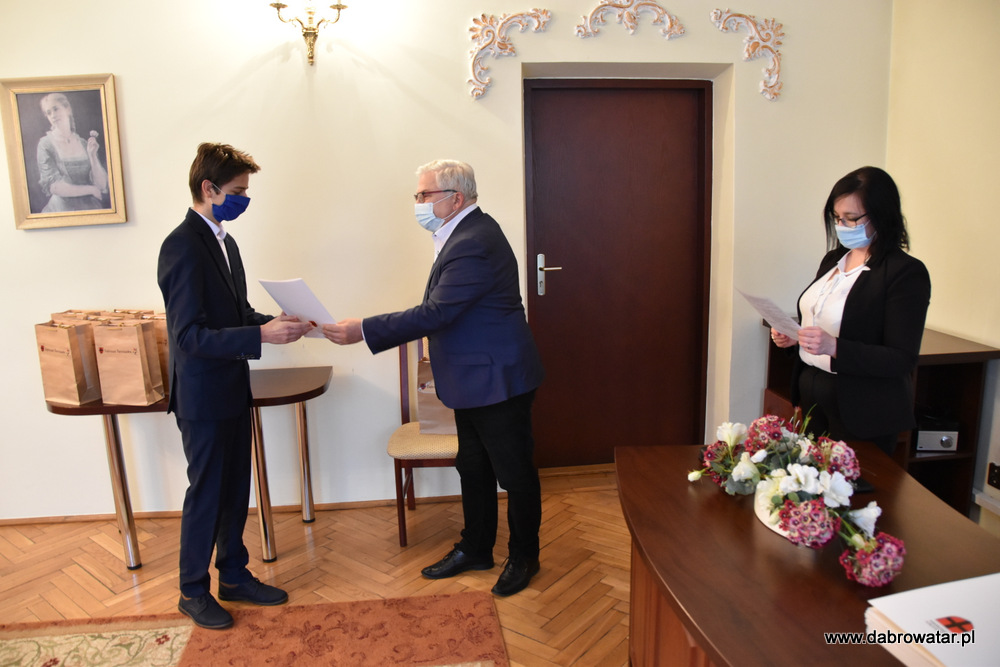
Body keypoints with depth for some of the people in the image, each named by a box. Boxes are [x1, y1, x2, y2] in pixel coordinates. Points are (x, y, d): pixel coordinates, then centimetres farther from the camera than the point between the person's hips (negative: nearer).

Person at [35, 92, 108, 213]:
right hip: (61, 210, -3)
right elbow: (53, 187, -6)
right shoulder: (46, 145, 0)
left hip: (91, 208, 3)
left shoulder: (84, 144, 8)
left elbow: (101, 185, 2)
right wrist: (91, 190, -1)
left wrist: (92, 155, -8)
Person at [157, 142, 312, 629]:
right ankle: (193, 591, 25)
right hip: (202, 396, -9)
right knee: (205, 494, 6)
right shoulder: (183, 247, -20)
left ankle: (234, 575, 34)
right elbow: (190, 336, -26)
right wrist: (262, 336, -32)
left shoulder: (223, 242, 10)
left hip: (232, 390, 9)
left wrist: (277, 322, -2)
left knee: (235, 489, 17)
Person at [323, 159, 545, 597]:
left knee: (515, 473, 8)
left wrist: (363, 331, -27)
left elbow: (434, 313, -29)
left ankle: (523, 557, 26)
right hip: (474, 380, 11)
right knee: (473, 468, 20)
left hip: (497, 380, -11)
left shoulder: (474, 243, -24)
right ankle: (475, 549, 36)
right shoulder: (464, 233, 10)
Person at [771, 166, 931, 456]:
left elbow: (903, 360, -17)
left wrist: (834, 347, -30)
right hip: (812, 400, 6)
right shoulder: (832, 260, 9)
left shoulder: (906, 272, -13)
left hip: (861, 413, -6)